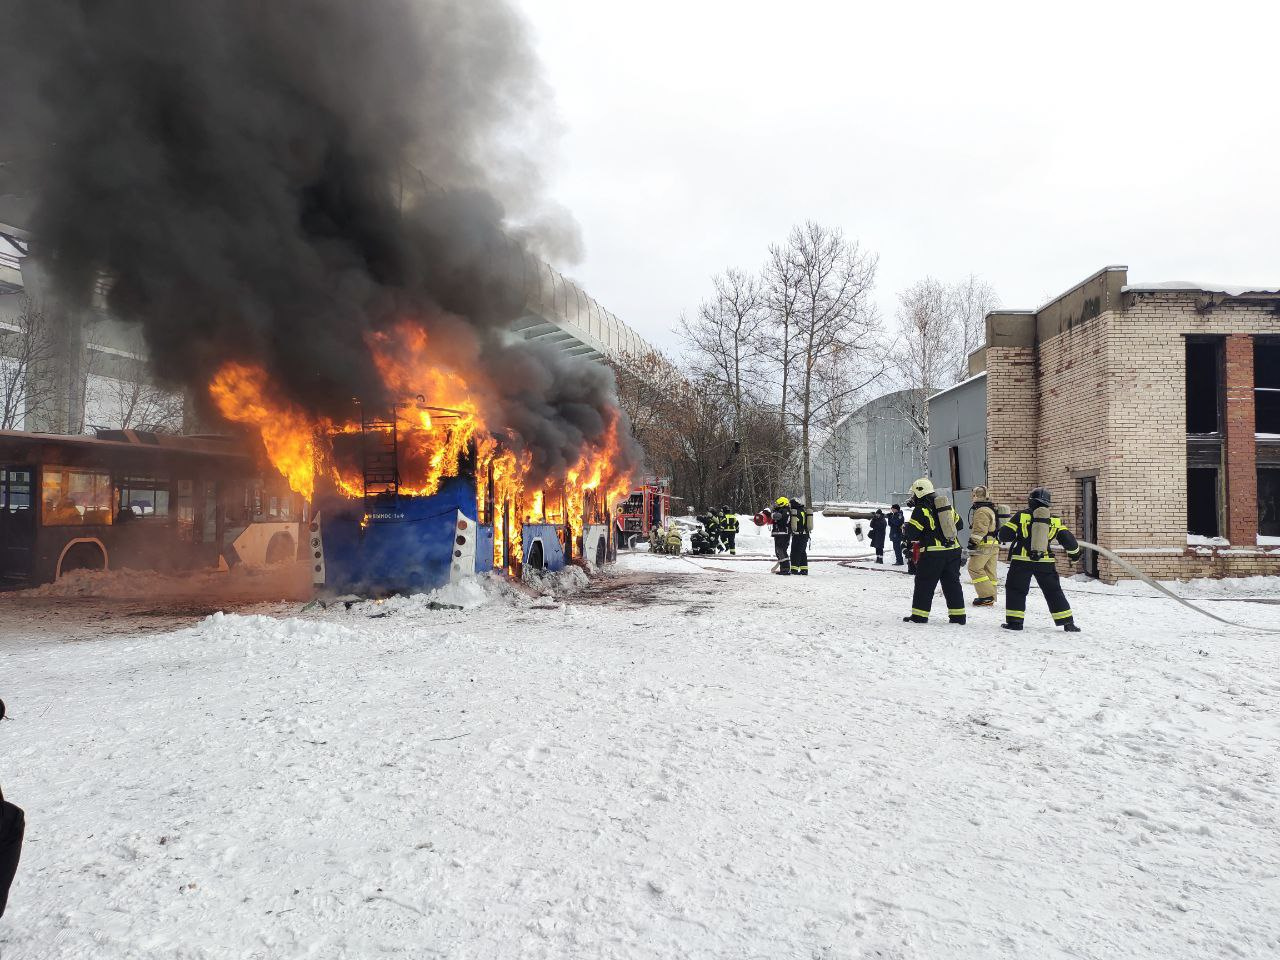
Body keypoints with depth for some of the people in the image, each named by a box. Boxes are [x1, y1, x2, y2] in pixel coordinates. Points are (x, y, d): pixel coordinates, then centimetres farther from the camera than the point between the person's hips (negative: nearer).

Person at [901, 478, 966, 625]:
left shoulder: (921, 509, -10)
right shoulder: (948, 505, 12)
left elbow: (912, 533, -12)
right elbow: (958, 524, 21)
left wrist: (905, 526, 8)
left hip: (933, 553, -6)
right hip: (954, 549, 6)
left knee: (924, 583, 3)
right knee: (952, 582, 13)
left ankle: (919, 615, 5)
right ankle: (958, 615, 14)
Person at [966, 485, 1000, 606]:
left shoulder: (981, 511, -15)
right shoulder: (991, 509, 19)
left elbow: (980, 530, -21)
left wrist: (973, 542, -18)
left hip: (984, 545, -10)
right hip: (994, 545, 10)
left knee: (974, 568, -7)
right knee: (990, 570, 11)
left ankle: (987, 596, -10)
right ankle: (990, 597, 13)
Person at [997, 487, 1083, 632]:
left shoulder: (1021, 516, -4)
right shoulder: (1055, 521, 4)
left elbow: (1005, 535, -4)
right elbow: (1067, 539, 6)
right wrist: (1075, 553, 25)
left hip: (1021, 560, -2)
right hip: (1045, 562, 2)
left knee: (1016, 589, 9)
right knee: (1054, 591, 12)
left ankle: (1014, 621, 4)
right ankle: (1068, 623, 13)